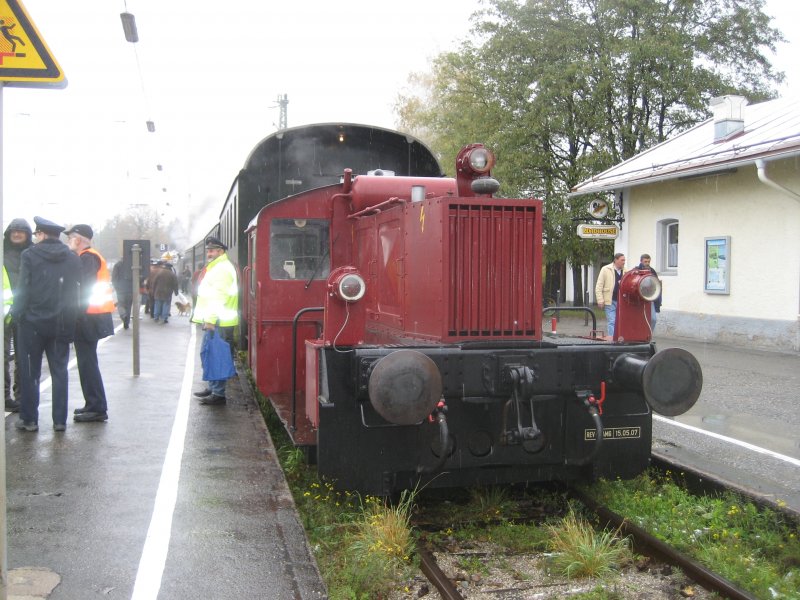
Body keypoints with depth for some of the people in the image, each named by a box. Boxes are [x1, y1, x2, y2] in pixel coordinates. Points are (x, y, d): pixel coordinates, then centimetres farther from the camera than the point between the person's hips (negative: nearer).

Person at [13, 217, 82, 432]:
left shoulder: (30, 255, -7)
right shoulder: (73, 259, 3)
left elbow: (22, 289, -9)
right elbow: (77, 292, 3)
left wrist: (16, 314, 2)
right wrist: (70, 321, 8)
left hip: (33, 322, -3)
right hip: (62, 325, 3)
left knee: (30, 372, 7)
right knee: (59, 371, 9)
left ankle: (29, 419, 11)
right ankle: (60, 420, 10)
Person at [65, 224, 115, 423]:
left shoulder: (87, 258, -12)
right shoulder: (89, 257, 19)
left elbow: (85, 288, -21)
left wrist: (79, 314, -23)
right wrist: (78, 313, 16)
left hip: (88, 317, -10)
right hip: (91, 316, 10)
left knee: (87, 363, -8)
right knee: (87, 362, 15)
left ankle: (97, 408, -6)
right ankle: (94, 405, 21)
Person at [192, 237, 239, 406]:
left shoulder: (223, 268, -13)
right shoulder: (215, 267, 21)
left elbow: (219, 296, -21)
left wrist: (211, 319, -23)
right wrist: (207, 319, 22)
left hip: (218, 323, -11)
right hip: (212, 321, 11)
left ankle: (218, 394, -4)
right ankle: (212, 387, 26)